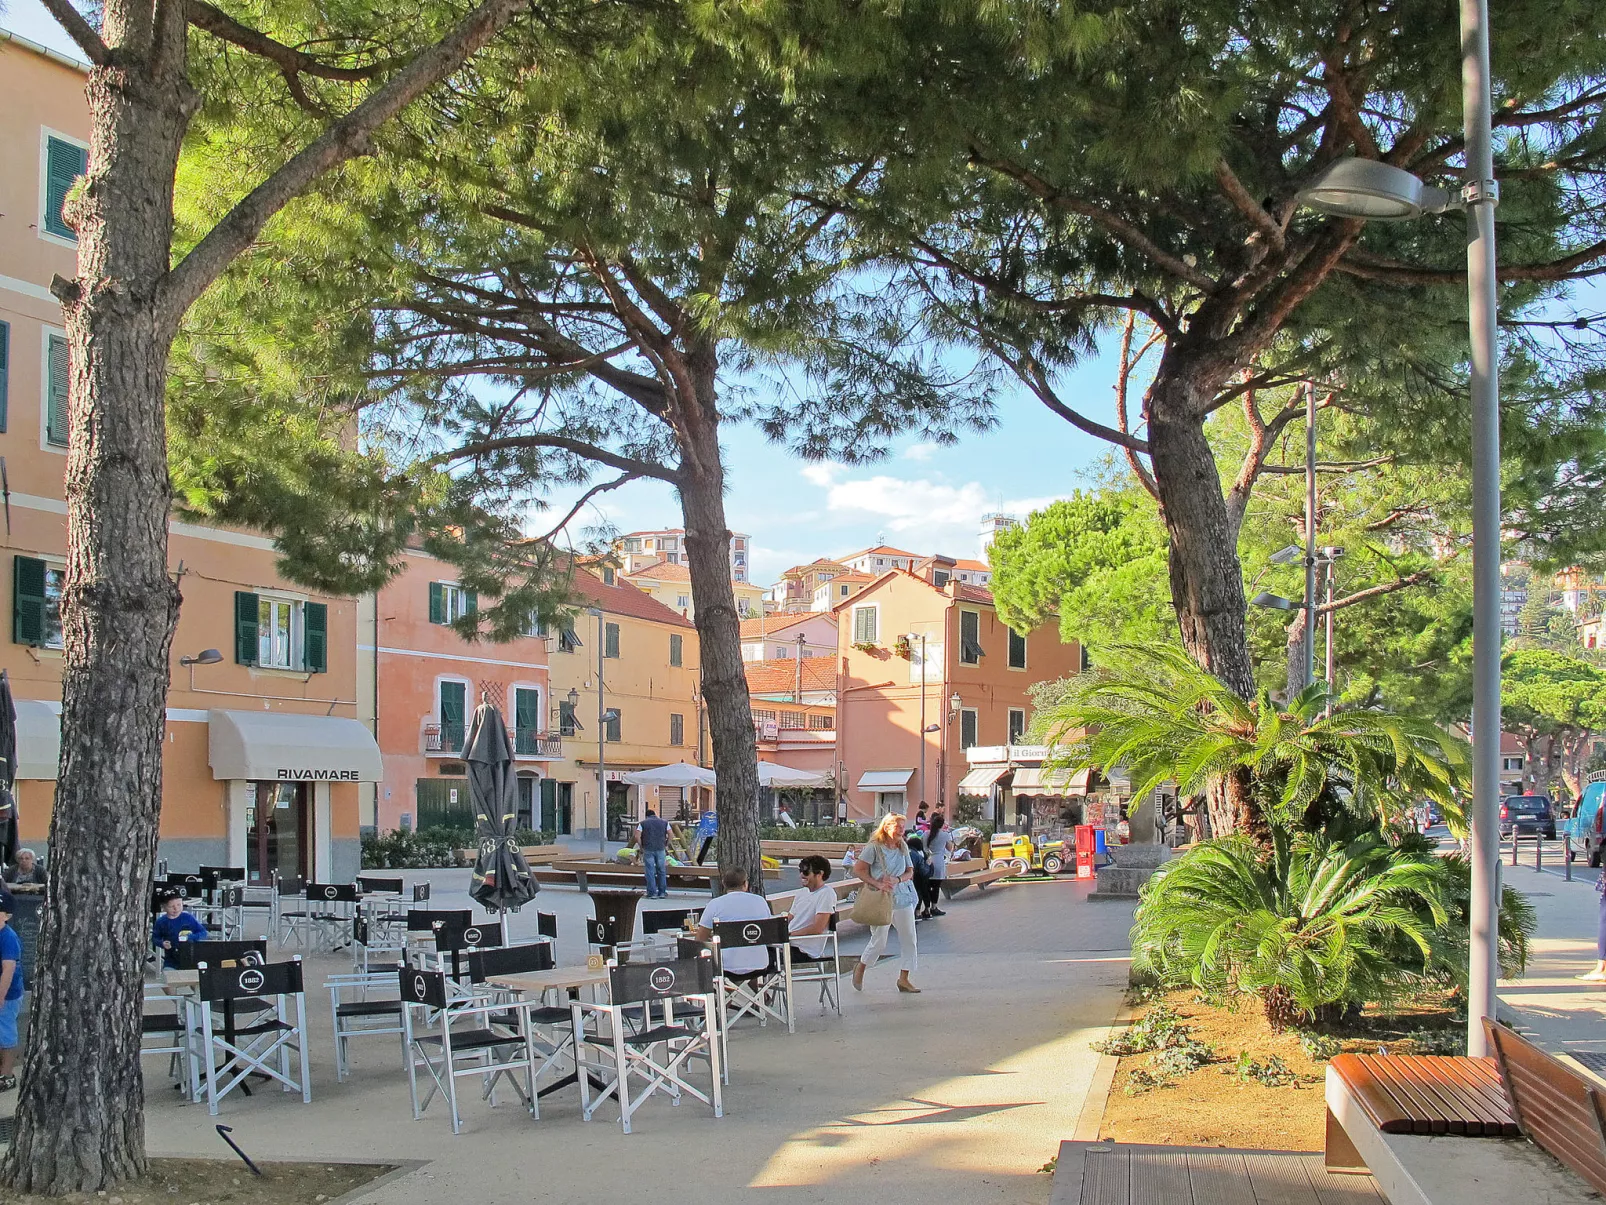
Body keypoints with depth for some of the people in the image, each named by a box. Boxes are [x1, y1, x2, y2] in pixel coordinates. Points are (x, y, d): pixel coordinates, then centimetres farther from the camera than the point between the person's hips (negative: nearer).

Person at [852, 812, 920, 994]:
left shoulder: (903, 847, 8)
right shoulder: (874, 846, -10)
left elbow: (910, 872, 10)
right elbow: (858, 869, -12)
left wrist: (897, 880, -11)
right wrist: (877, 884, -20)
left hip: (903, 896, 6)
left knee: (908, 938, 3)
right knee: (879, 941, 0)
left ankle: (904, 979, 13)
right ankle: (860, 970, 26)